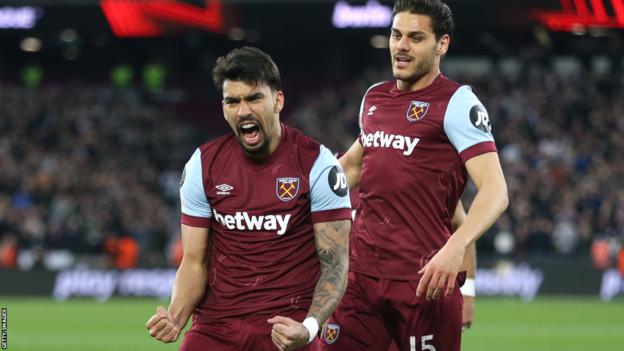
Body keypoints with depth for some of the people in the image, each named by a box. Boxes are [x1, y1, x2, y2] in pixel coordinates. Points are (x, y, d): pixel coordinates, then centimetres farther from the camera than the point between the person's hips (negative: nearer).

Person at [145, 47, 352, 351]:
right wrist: (176, 317, -13)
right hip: (214, 326, 3)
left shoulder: (316, 164, -6)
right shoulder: (203, 165, 3)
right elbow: (195, 262, 6)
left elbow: (335, 264, -7)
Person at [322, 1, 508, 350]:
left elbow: (495, 190, -18)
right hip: (361, 270, 6)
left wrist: (455, 248, -33)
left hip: (423, 278, -6)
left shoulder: (456, 103, -8)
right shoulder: (374, 97, 14)